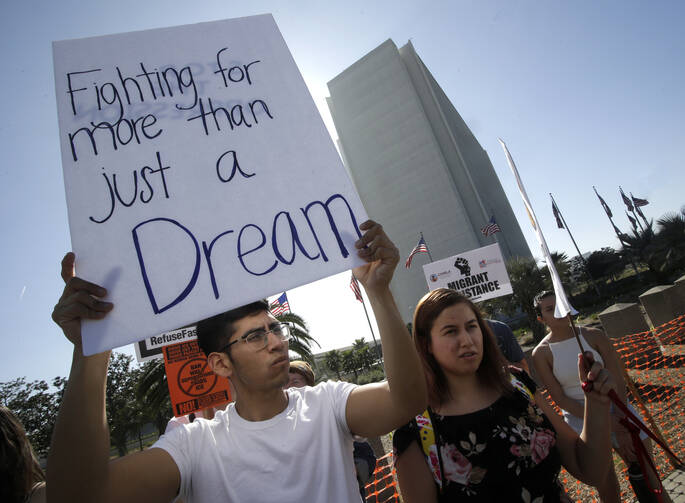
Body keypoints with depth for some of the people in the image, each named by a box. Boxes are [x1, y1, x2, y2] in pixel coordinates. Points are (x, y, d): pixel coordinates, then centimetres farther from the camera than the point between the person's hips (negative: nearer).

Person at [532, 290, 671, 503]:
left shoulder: (594, 336, -7)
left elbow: (617, 381, -10)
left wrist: (622, 427, -18)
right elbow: (560, 398, -11)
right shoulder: (541, 354, -12)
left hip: (616, 409, 2)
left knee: (649, 480, 11)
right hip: (582, 420, -1)